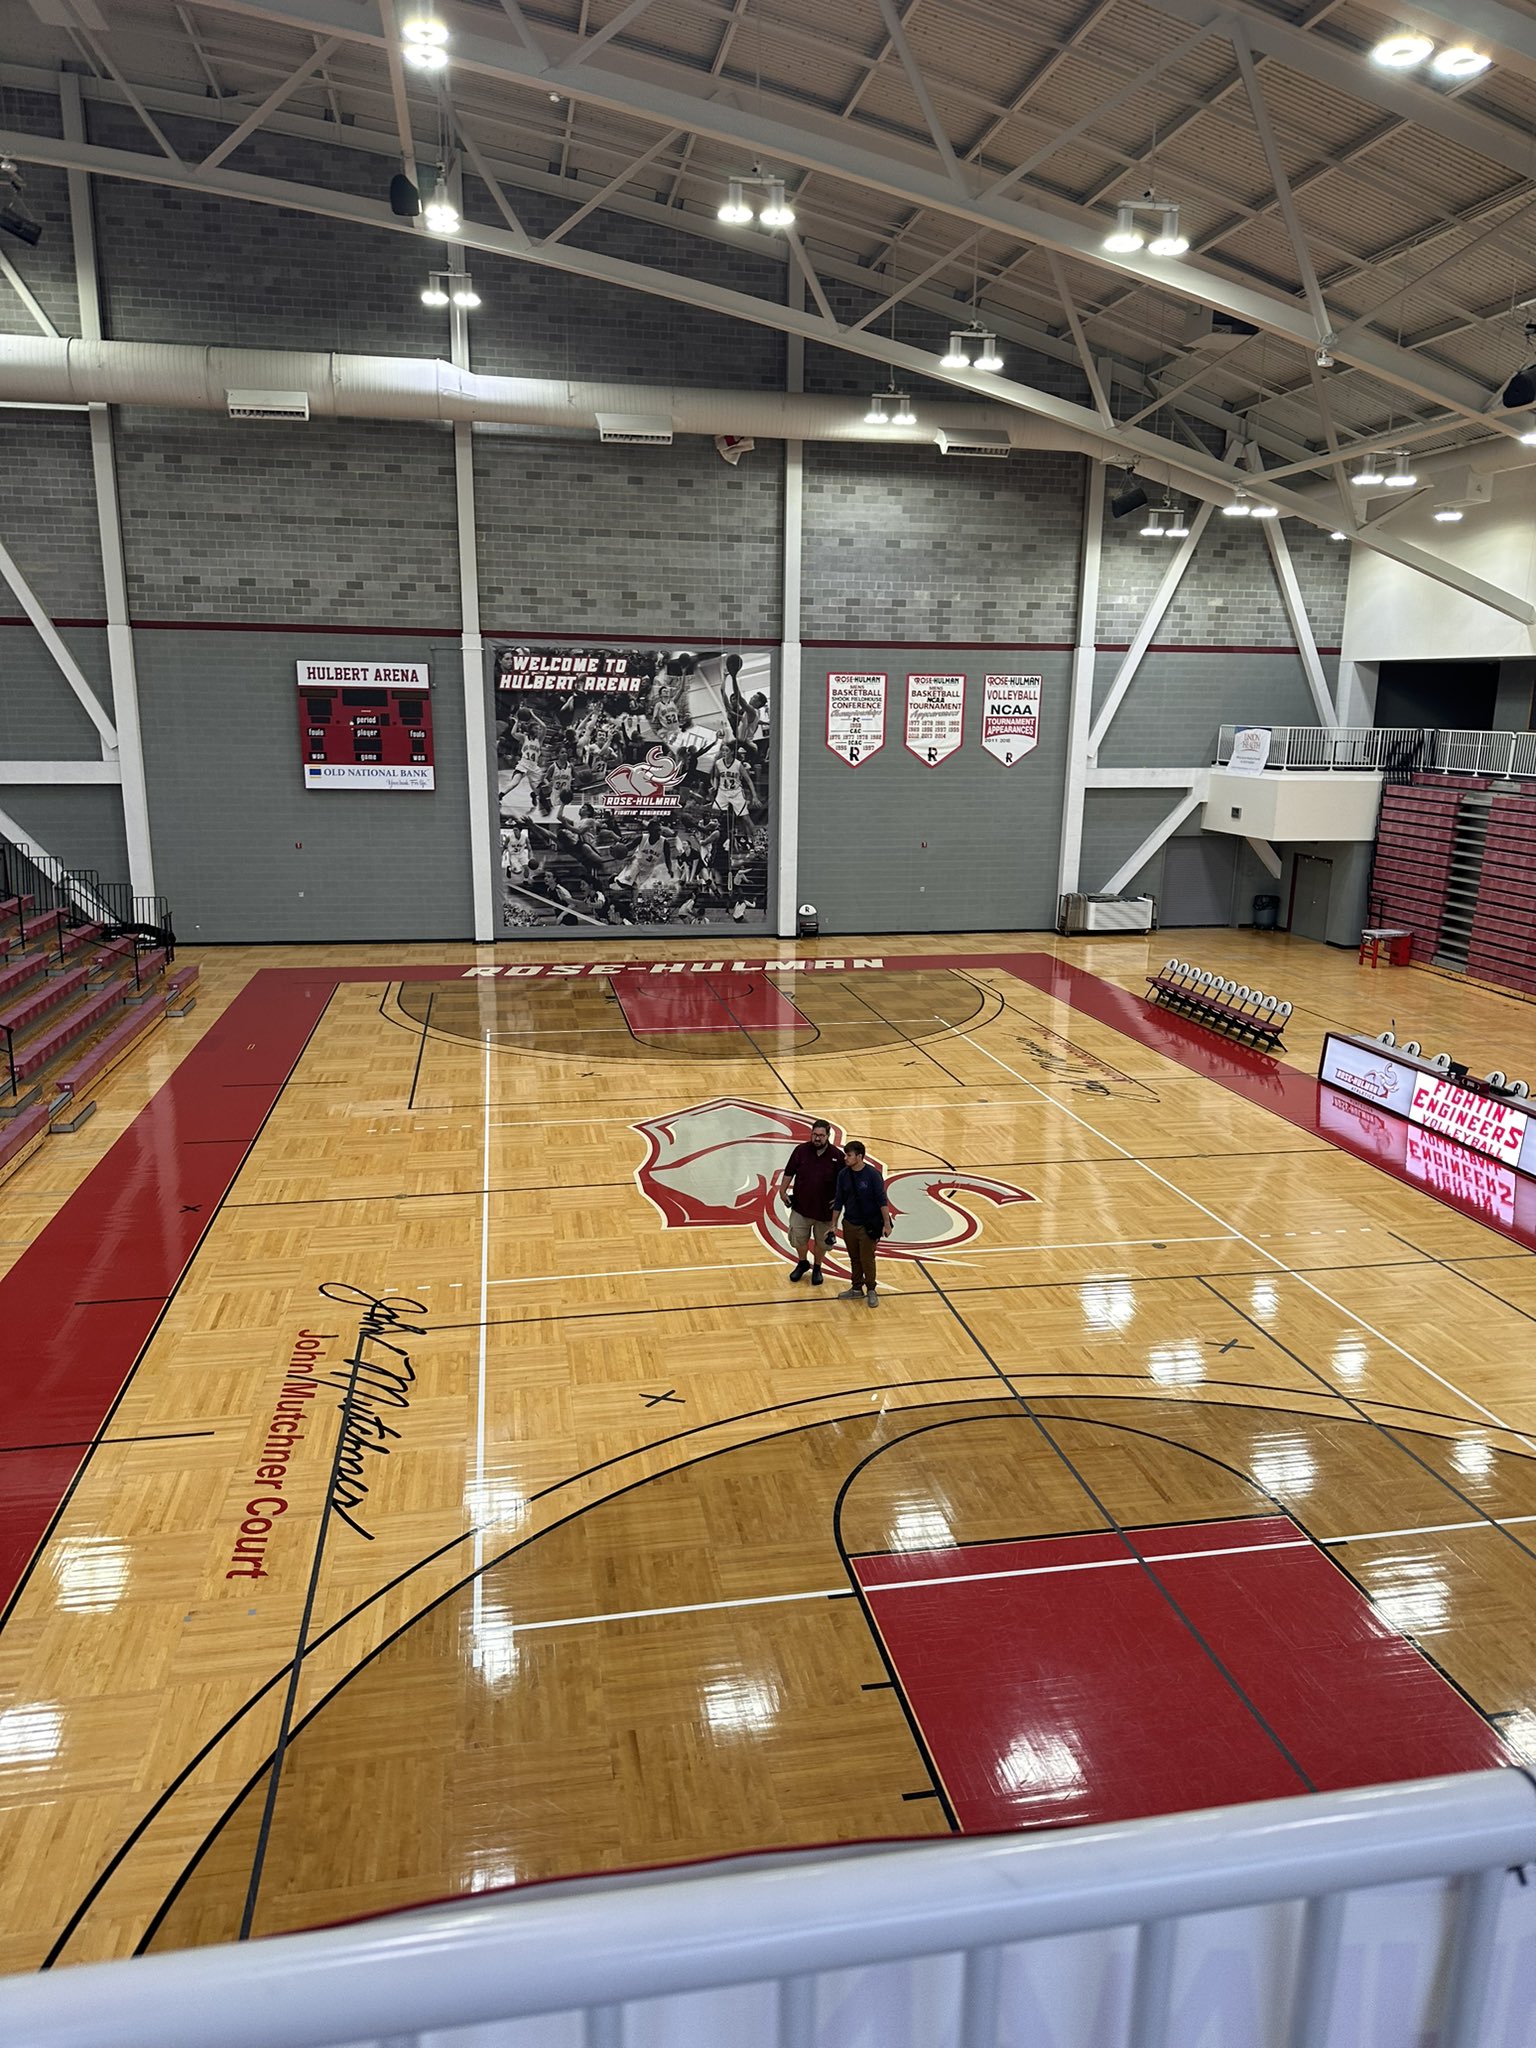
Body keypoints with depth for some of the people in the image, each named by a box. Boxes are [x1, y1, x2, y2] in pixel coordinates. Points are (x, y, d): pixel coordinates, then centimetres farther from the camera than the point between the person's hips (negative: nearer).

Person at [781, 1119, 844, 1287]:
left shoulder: (837, 1156, -13)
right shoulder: (801, 1151, -10)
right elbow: (789, 1172, 1)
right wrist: (783, 1191, -2)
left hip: (825, 1209, -1)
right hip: (801, 1206, 1)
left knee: (821, 1242, 16)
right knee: (798, 1239, 15)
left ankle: (817, 1268, 39)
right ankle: (802, 1263, 42)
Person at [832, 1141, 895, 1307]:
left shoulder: (873, 1174, -17)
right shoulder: (843, 1174, -3)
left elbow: (882, 1200, -14)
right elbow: (838, 1201, 5)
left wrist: (886, 1223, -14)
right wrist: (834, 1224, 8)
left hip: (868, 1225, -4)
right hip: (849, 1224, 4)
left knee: (867, 1259, 3)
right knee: (854, 1259, 16)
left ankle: (871, 1291, 20)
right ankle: (857, 1289, 30)